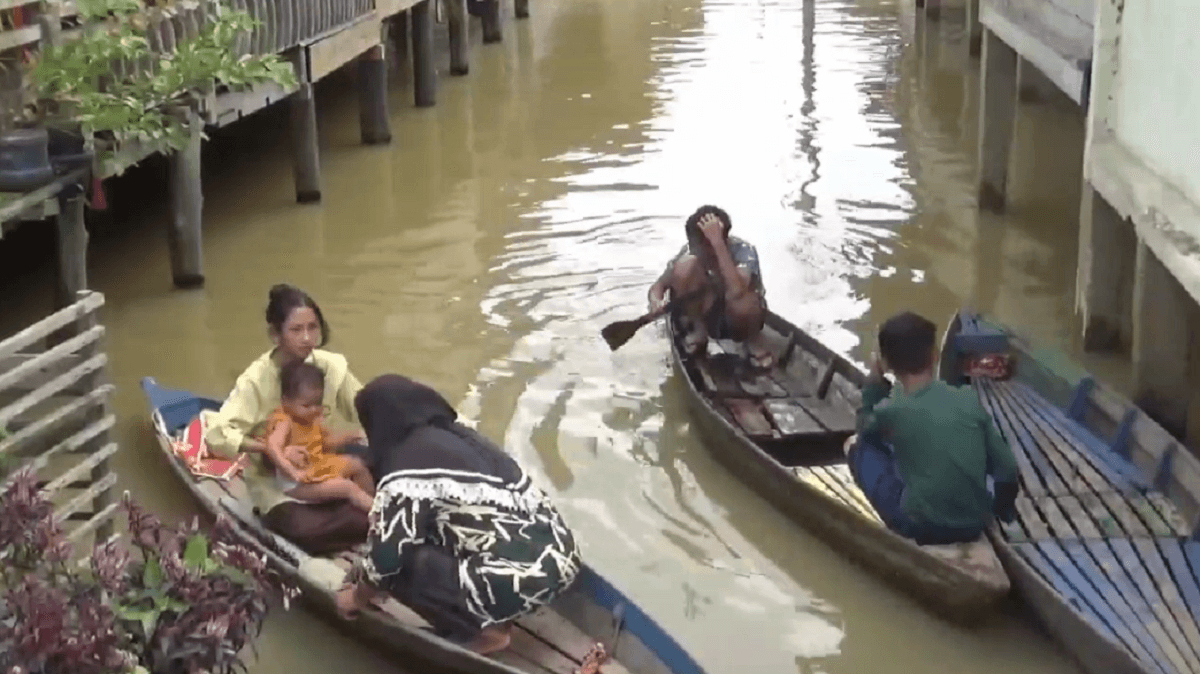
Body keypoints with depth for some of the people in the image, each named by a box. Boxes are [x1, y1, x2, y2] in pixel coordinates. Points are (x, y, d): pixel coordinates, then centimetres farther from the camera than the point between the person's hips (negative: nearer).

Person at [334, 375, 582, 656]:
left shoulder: (408, 467, -9)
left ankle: (483, 631, 7)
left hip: (522, 578, -9)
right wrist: (367, 570, 36)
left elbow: (388, 554, -6)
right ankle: (494, 617, 20)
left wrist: (358, 597, 15)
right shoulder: (457, 434, 17)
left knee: (401, 567, -1)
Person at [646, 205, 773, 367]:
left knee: (740, 301, -40)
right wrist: (656, 300, -37)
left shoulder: (743, 250, -28)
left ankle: (753, 341, -6)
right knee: (686, 264, -25)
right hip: (708, 316, 3)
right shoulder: (691, 251, -17)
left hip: (739, 318, -3)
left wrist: (718, 243, -50)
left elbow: (736, 292, -47)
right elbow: (658, 286, -13)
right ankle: (698, 330, -5)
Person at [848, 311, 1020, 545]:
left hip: (920, 528, -5)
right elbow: (1006, 468, 0)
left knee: (859, 446, 11)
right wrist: (998, 510, 18)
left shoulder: (891, 411, -16)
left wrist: (874, 382, 9)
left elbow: (864, 429, 11)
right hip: (975, 525, 5)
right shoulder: (969, 399, -8)